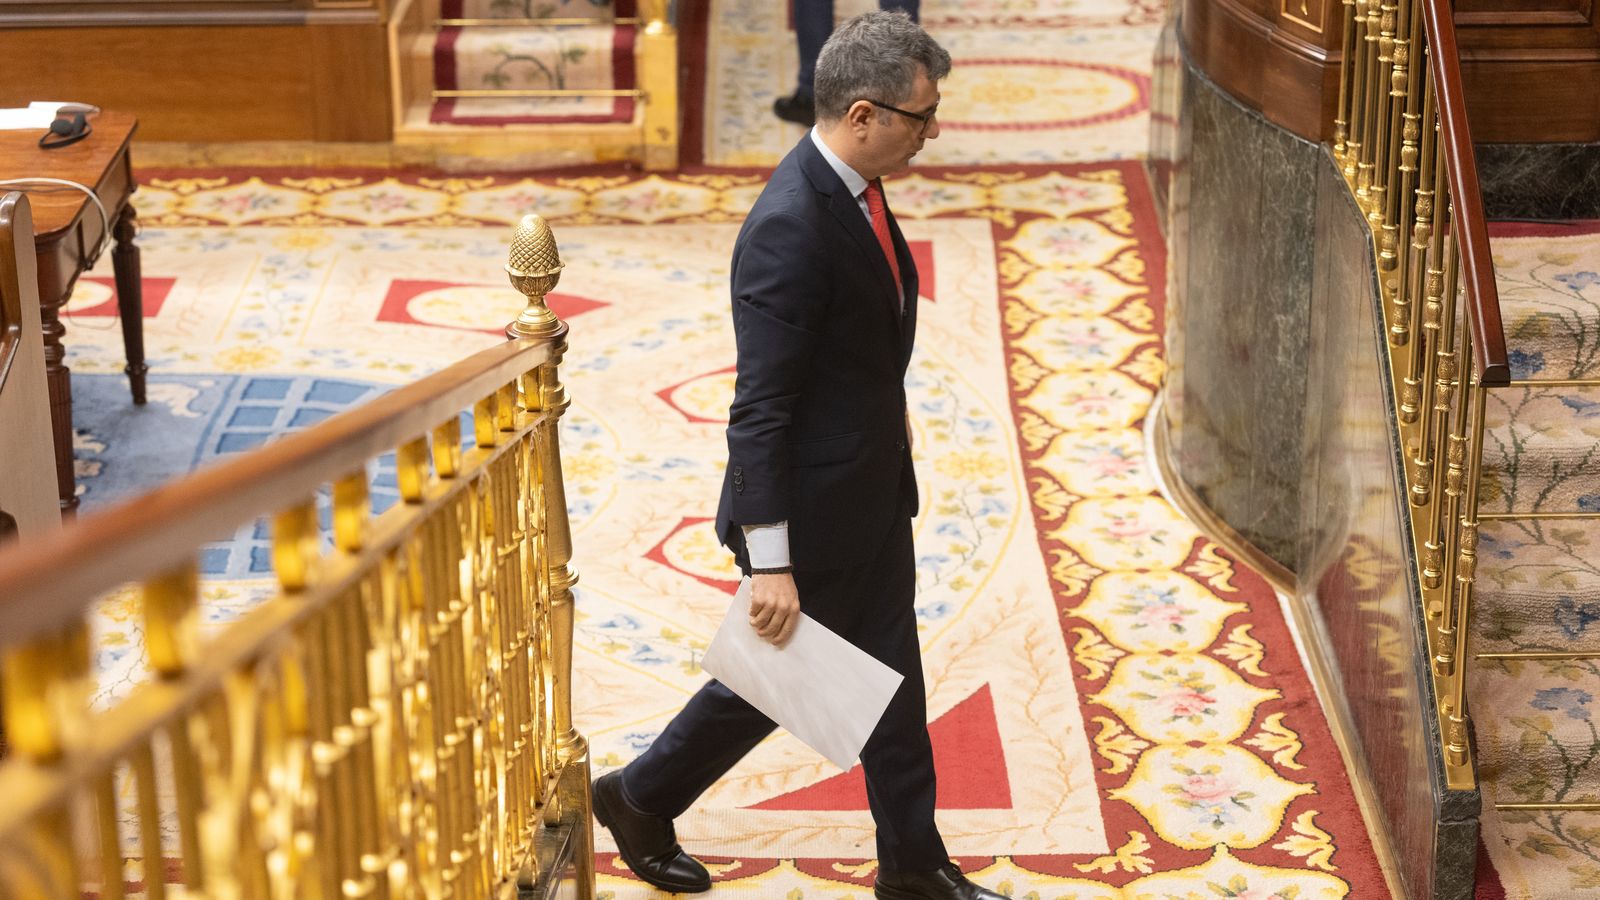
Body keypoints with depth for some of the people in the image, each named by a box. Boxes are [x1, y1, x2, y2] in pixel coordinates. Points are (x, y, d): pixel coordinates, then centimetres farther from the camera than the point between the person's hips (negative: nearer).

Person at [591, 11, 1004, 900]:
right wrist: (770, 565, -26)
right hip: (811, 506, -9)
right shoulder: (789, 228, -29)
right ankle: (640, 800, 33)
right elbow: (759, 411, -28)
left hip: (873, 491, 9)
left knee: (892, 676, 16)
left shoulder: (855, 190, 0)